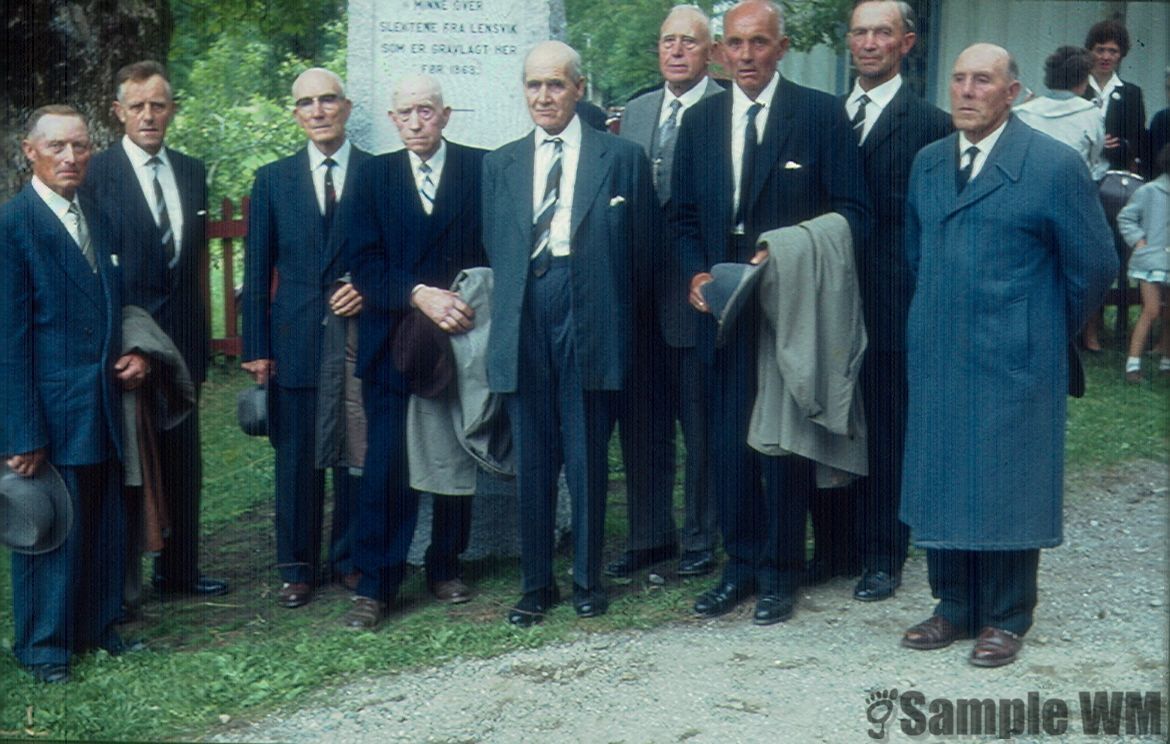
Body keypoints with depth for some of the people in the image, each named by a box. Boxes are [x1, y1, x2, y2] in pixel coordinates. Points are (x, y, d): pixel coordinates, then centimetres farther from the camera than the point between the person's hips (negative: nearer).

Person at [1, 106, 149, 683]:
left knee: (105, 525, 14)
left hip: (105, 402, 6)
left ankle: (98, 624, 31)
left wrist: (137, 353, 1)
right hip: (52, 411, -6)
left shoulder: (100, 218, 10)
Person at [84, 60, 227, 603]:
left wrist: (198, 333, 9)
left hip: (180, 338, 5)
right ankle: (119, 583, 16)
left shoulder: (191, 172, 9)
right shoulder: (95, 174, -8)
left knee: (182, 461, 14)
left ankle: (177, 569, 28)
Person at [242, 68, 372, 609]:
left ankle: (351, 559, 22)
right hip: (295, 341, 1)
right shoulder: (273, 180, 8)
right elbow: (257, 270, 7)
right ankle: (297, 568, 18)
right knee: (297, 458, 5)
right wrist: (255, 349, 2)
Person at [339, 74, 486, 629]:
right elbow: (364, 265, -2)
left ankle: (445, 568, 24)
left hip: (463, 335, 0)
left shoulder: (481, 168, 4)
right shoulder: (373, 176, 7)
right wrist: (419, 294, -17)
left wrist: (472, 305, -12)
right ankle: (374, 587, 2)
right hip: (393, 342, 0)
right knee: (386, 465, -5)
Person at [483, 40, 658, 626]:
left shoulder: (622, 158, 5)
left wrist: (617, 311, 1)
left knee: (588, 455, 4)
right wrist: (510, 307, 6)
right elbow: (493, 248, 15)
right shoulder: (500, 165, 14)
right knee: (531, 457, 6)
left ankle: (588, 578, 18)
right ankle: (536, 582, 17)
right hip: (523, 319, 2)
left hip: (590, 317, -2)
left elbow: (640, 249, 5)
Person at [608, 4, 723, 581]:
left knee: (699, 418, 4)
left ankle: (701, 539, 18)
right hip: (641, 287, 6)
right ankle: (650, 534, 25)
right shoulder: (635, 112, 14)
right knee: (640, 415, 12)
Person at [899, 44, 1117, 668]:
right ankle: (954, 606, 25)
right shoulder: (928, 163, 9)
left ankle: (1007, 618, 18)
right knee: (941, 484, 10)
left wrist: (1049, 331, 5)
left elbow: (1093, 266, -3)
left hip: (1013, 361, -5)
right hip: (937, 359, 5)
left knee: (1009, 491, 4)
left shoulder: (1054, 165, -9)